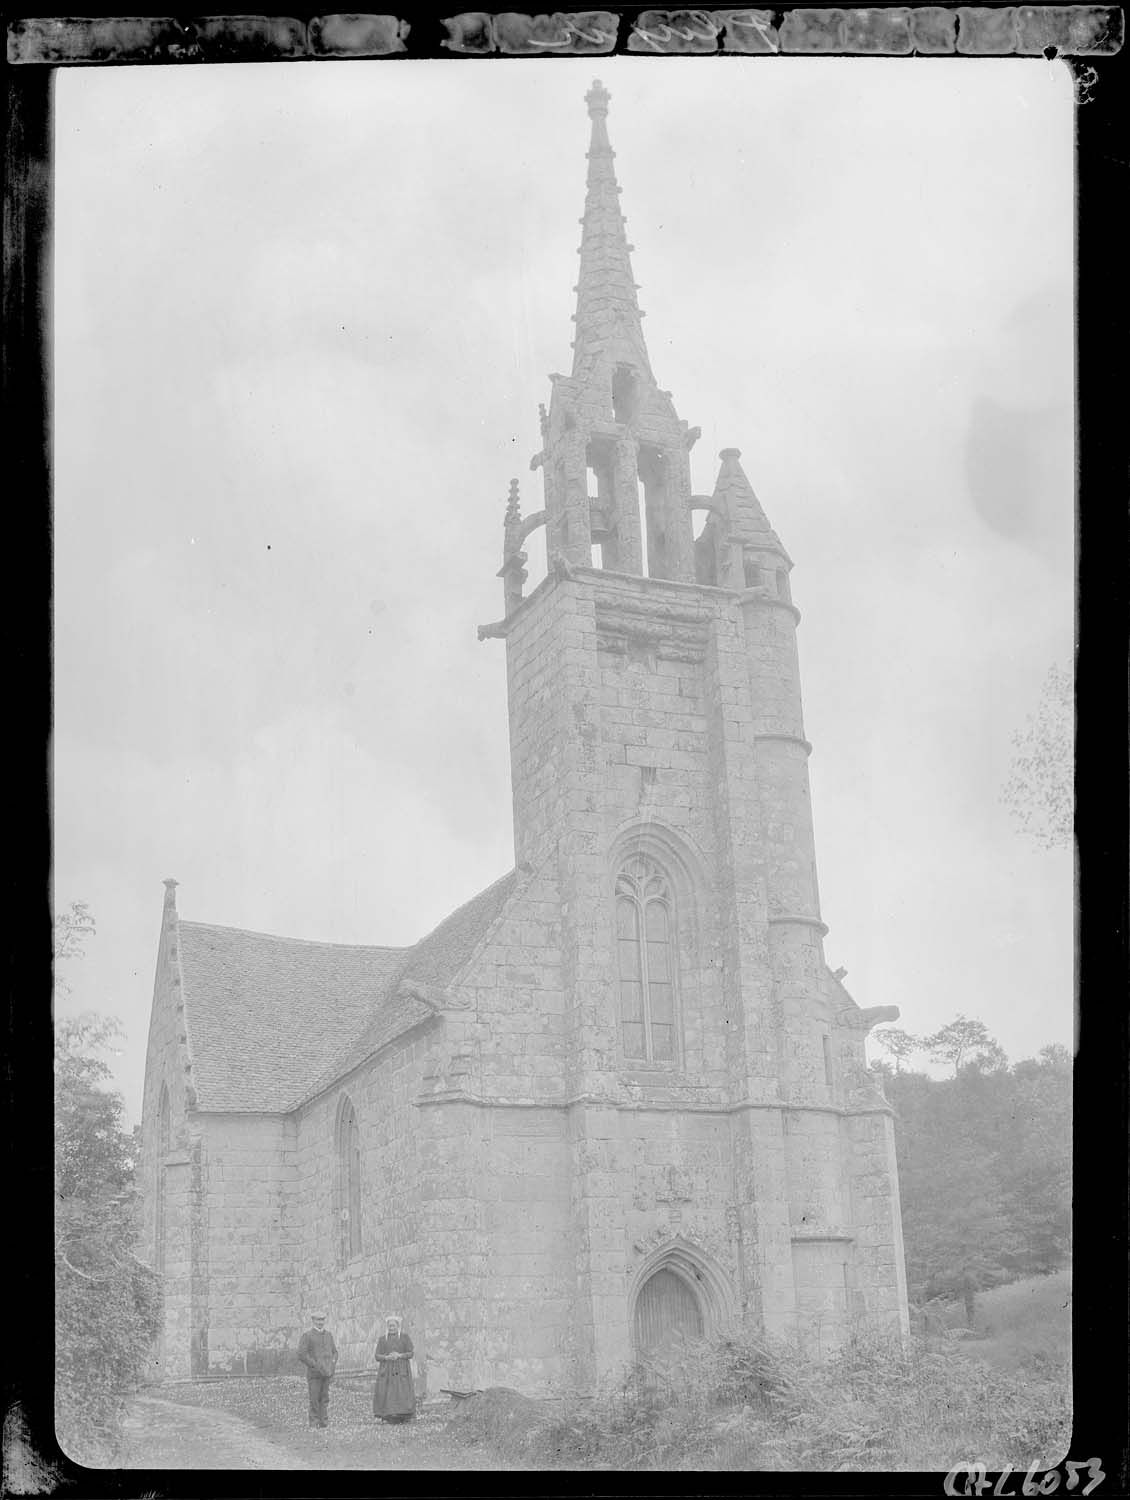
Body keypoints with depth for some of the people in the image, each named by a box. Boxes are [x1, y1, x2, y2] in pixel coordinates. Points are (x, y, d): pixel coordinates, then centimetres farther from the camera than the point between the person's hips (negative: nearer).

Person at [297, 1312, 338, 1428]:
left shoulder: (328, 1334, 12)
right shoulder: (307, 1335, -4)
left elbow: (334, 1352, 19)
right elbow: (301, 1354, -11)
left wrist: (333, 1365, 2)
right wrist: (315, 1366, -15)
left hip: (327, 1372, 4)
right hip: (314, 1373, -4)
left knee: (325, 1398, 4)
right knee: (314, 1398, -4)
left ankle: (324, 1422, 6)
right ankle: (314, 1423, 1)